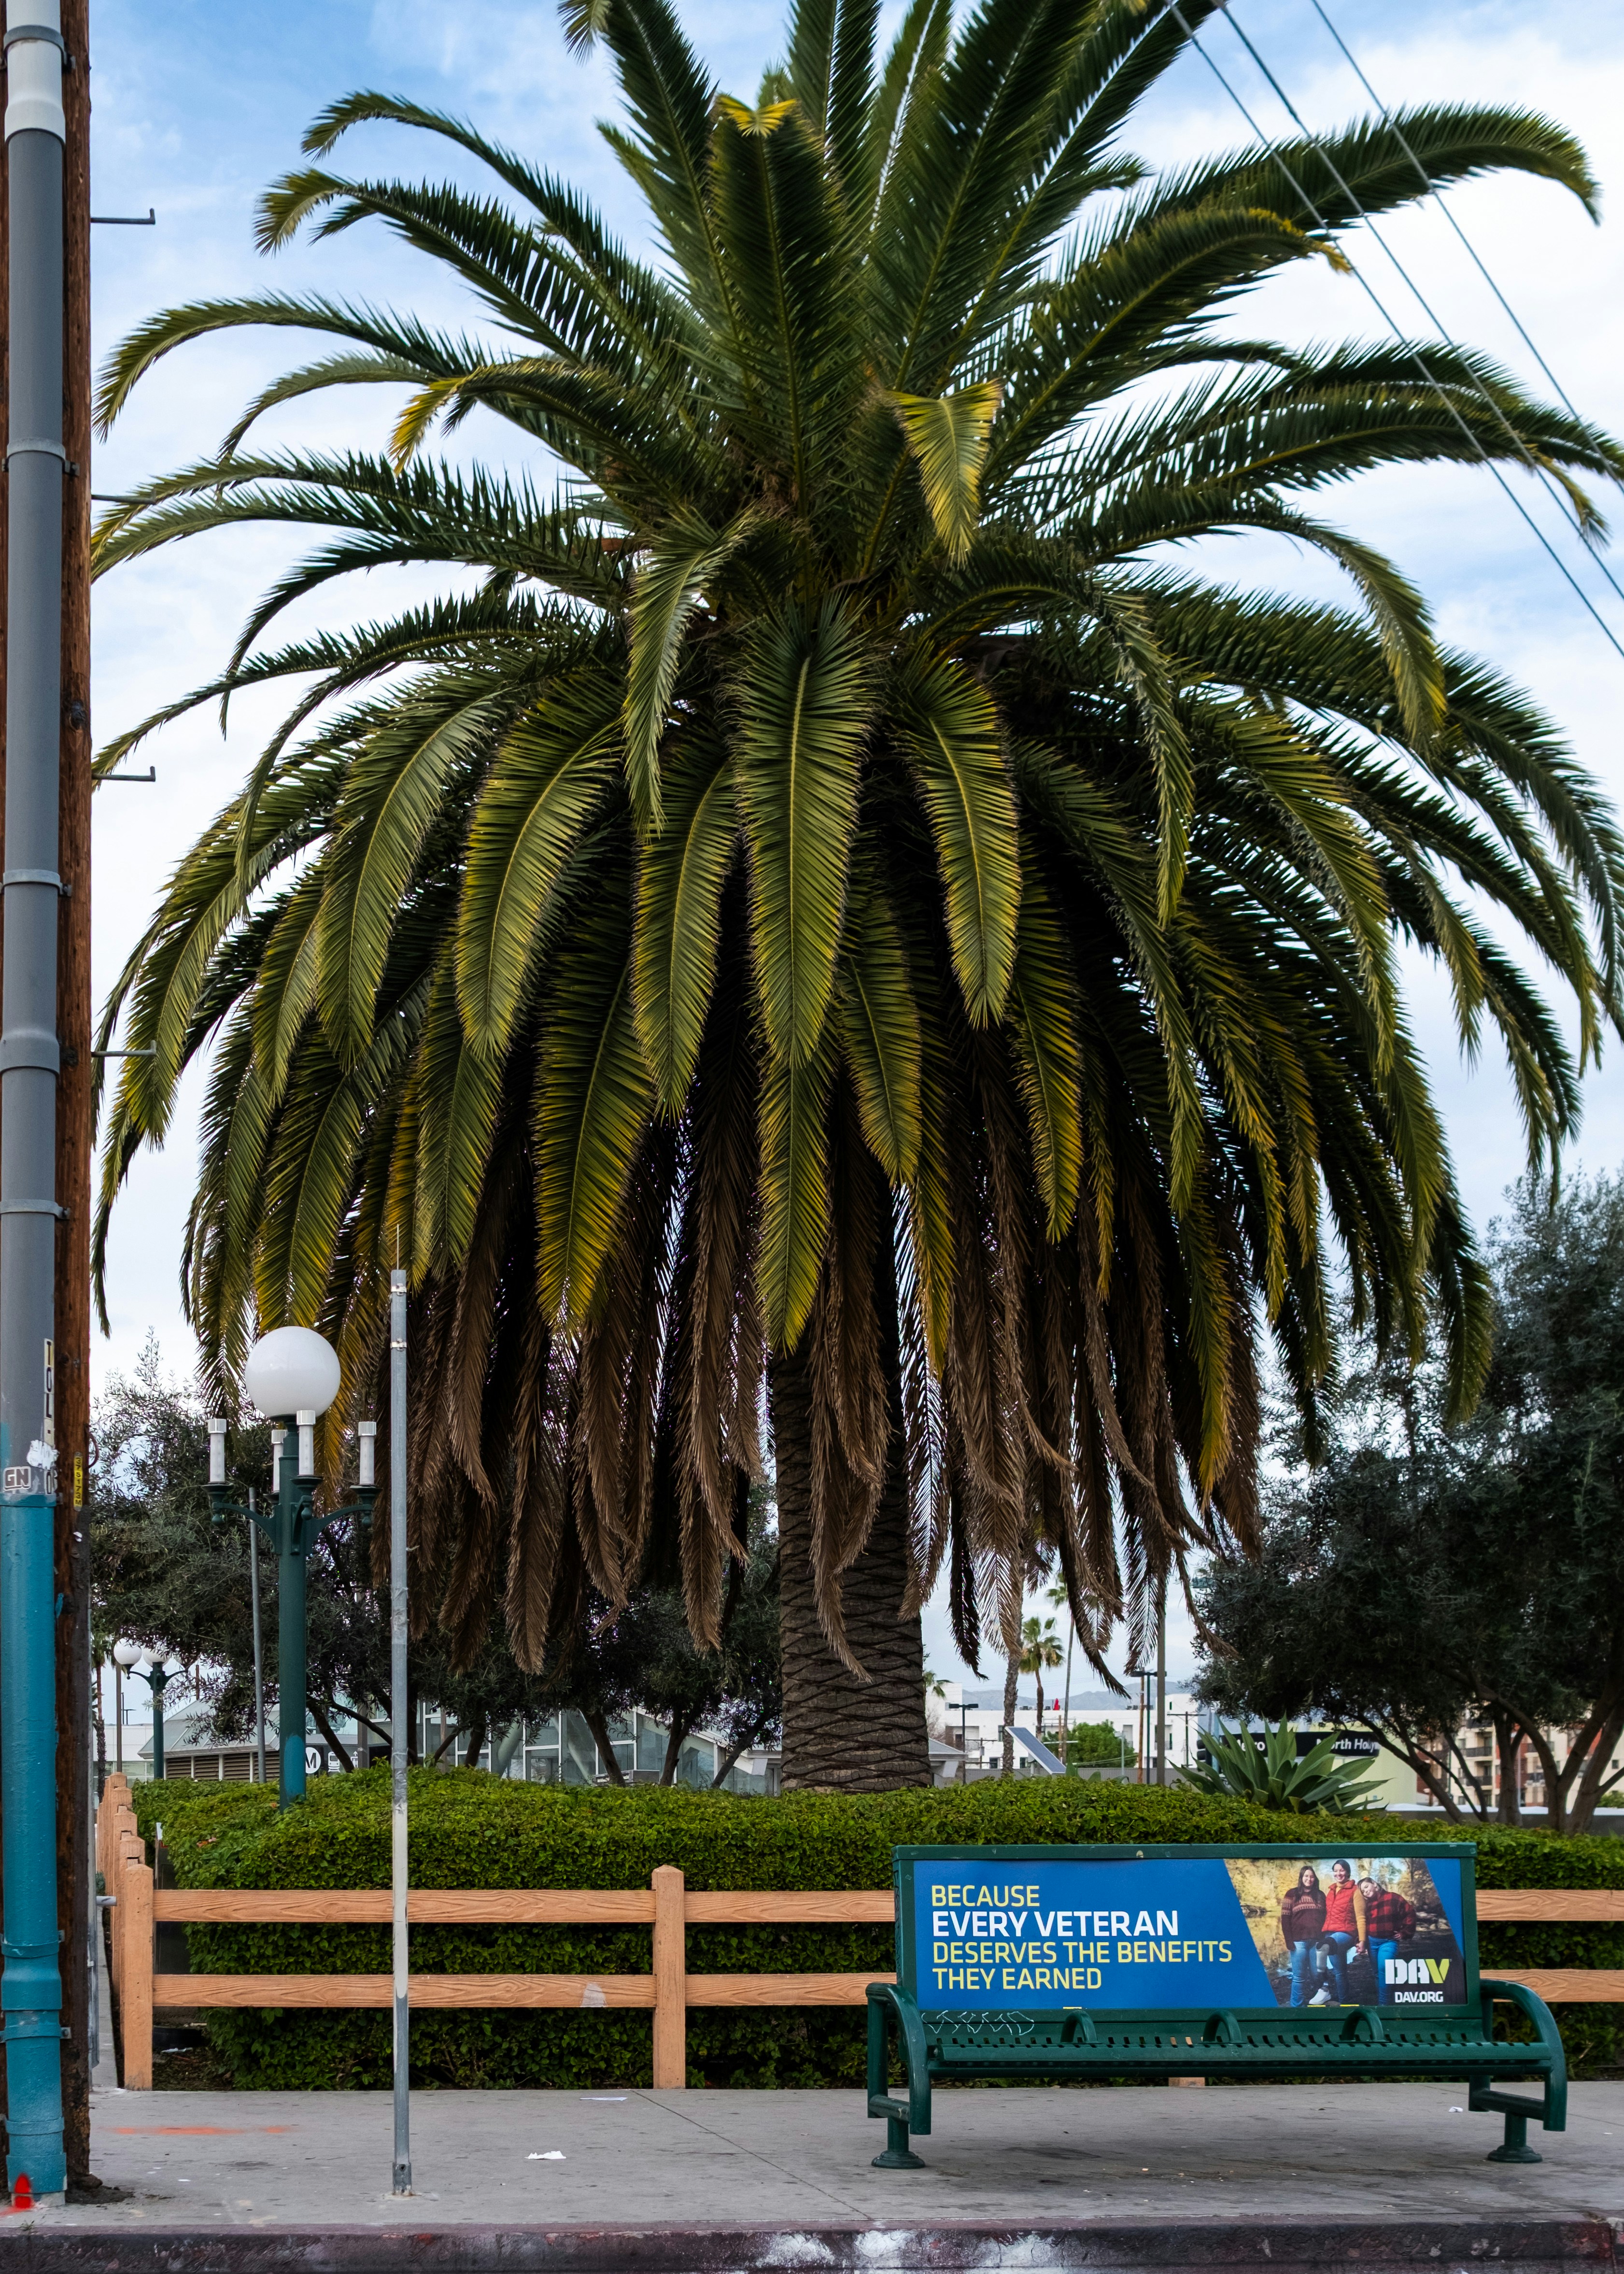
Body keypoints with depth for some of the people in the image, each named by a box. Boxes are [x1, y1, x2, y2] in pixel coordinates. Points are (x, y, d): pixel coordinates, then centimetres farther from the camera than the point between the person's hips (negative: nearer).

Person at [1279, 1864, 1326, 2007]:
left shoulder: (1320, 1896, 14)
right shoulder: (1292, 1894, 4)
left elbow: (1325, 1918, 17)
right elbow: (1285, 1919, 0)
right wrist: (1289, 1942, -8)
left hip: (1317, 1941, 3)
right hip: (1299, 1942, -3)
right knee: (1299, 1977, -1)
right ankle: (1298, 2006, 4)